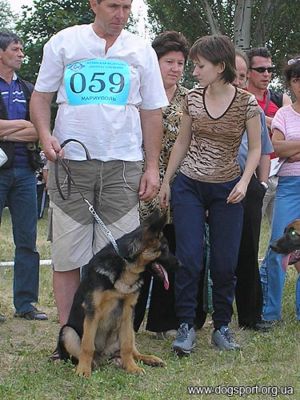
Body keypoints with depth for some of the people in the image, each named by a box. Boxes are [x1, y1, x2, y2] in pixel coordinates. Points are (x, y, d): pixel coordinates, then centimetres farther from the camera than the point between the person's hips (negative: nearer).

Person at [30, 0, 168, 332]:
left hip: (123, 165, 1)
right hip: (70, 160, -1)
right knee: (66, 254, -1)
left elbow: (151, 113, 12)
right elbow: (41, 96, 9)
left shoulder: (141, 51, 10)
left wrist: (152, 167, 6)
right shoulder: (63, 43, 6)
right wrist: (45, 134, -10)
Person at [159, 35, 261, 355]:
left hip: (226, 191, -1)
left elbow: (255, 148, 0)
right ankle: (186, 326, 3)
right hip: (189, 185, 2)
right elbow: (182, 142, 11)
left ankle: (222, 327, 17)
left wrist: (244, 181, -15)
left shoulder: (247, 103, -7)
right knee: (188, 259, -5)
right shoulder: (192, 98, 1)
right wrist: (166, 181, 11)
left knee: (224, 263, 3)